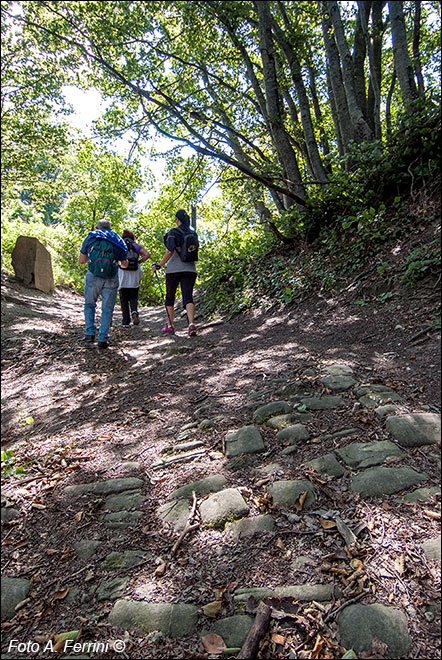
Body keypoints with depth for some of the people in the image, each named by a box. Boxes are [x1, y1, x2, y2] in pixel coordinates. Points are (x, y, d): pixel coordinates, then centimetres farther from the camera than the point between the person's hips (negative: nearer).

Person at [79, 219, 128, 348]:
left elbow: (81, 260, 12)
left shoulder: (91, 236, 13)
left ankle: (89, 333, 13)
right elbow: (125, 264, 16)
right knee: (107, 309, 8)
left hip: (93, 276, 0)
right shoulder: (118, 240, 16)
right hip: (111, 279, 0)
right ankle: (103, 339, 3)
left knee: (89, 305, 19)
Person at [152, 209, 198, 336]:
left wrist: (159, 265, -13)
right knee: (188, 298, -5)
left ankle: (170, 326, 20)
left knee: (169, 297, 13)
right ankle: (191, 324, -26)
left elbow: (170, 251, -18)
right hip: (189, 269, 4)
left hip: (173, 270, -3)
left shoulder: (173, 233, -7)